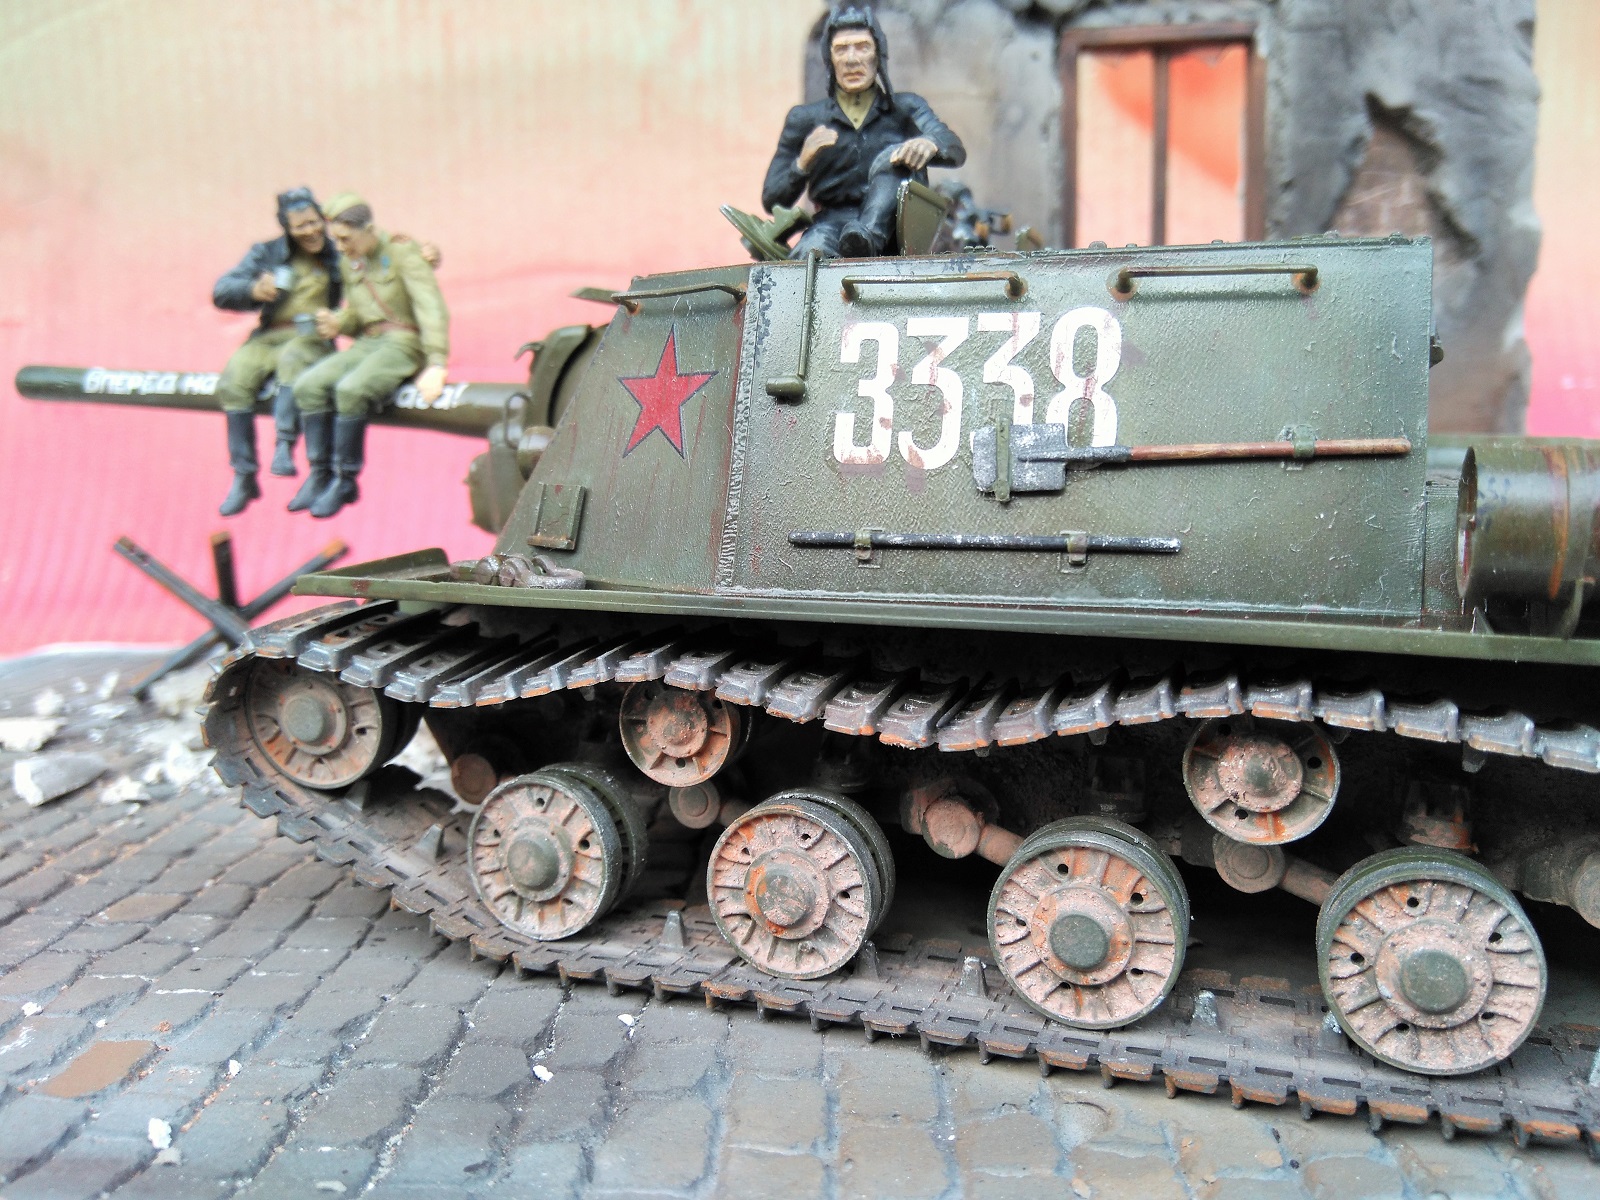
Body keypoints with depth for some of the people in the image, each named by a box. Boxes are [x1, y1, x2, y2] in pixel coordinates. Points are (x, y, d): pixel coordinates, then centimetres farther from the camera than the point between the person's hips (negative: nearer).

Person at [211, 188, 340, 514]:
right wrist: (252, 290, -16)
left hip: (313, 337, -2)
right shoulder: (266, 253, 13)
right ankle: (244, 478, -17)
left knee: (291, 358, -38)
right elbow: (221, 291, 6)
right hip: (268, 337, 3)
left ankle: (284, 446, -40)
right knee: (234, 381, -24)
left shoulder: (339, 258, 10)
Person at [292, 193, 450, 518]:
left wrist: (436, 365, -28)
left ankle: (345, 482, -16)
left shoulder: (402, 251, -8)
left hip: (405, 342, -7)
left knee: (351, 390, -31)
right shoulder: (348, 263, 14)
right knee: (308, 385, -15)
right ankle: (319, 475, -8)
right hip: (367, 343, 7)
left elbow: (431, 308, -17)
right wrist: (338, 323, -3)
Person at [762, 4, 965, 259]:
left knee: (895, 157, -28)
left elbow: (955, 150, -4)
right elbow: (772, 201, 11)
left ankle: (870, 237, -47)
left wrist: (929, 143, -29)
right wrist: (802, 164, -11)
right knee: (810, 251, -35)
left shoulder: (905, 108, 17)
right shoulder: (804, 119, 17)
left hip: (893, 228, 0)